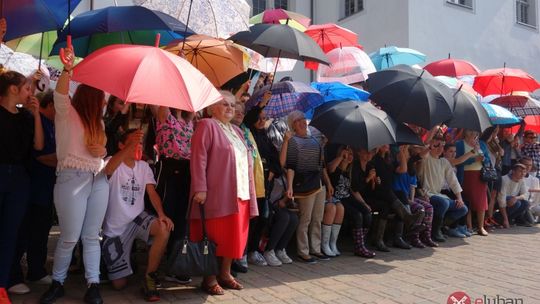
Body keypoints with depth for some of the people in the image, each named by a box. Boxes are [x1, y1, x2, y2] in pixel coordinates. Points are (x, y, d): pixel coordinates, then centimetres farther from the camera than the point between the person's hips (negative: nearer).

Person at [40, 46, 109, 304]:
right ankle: (57, 282, 16)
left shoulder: (97, 122, 21)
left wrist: (102, 150, -1)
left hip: (98, 180, 6)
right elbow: (60, 94, -19)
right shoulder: (67, 113, 2)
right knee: (70, 237, -3)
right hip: (72, 179, -6)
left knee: (91, 236, 5)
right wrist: (67, 69, -36)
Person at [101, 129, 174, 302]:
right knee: (119, 284, -1)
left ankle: (149, 278, -13)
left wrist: (161, 214, -22)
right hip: (115, 227, -3)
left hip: (137, 219, 3)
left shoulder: (143, 166, 5)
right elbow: (108, 169, -35)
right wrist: (131, 145, -51)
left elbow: (152, 193, -2)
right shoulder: (114, 164, -10)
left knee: (164, 229, -32)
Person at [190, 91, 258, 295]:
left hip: (240, 193, 8)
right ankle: (209, 278, 9)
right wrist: (200, 188, -20)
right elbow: (199, 158, -12)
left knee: (234, 236, 11)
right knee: (214, 236, -1)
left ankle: (225, 274, 23)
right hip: (218, 193, -8)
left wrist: (249, 192, 17)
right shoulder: (207, 125, -4)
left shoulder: (236, 131, 21)